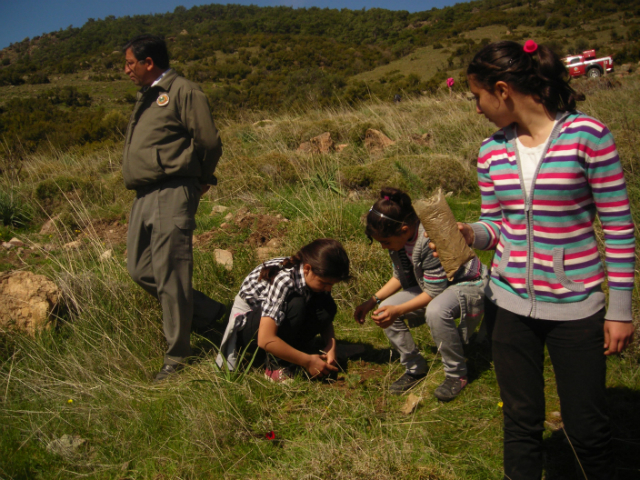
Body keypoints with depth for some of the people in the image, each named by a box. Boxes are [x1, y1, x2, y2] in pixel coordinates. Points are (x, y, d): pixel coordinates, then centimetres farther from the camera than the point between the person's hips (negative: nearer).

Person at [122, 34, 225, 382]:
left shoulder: (183, 92, -6)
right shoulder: (146, 98, 21)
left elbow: (209, 143, -8)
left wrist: (201, 181, 6)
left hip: (172, 194, -9)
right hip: (144, 196, 9)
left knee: (169, 277, -5)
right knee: (140, 271, 9)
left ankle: (177, 357, 7)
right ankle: (207, 313, 23)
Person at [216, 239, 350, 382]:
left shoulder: (315, 276, -15)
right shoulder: (284, 280, -35)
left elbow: (326, 316, 0)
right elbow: (265, 340, -38)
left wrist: (331, 345, -19)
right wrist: (307, 361, -30)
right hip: (245, 326, -6)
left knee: (327, 306, -19)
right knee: (295, 305, -35)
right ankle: (276, 364, -19)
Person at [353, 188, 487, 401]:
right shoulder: (399, 238, -9)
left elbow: (434, 292, -27)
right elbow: (400, 278, 5)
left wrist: (398, 310, -29)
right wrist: (372, 301, -6)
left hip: (468, 285, -8)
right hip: (431, 286, 8)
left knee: (436, 311, -39)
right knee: (385, 310, -11)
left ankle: (457, 374, -15)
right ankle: (415, 368, 8)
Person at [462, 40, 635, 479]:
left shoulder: (586, 134, -11)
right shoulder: (493, 150, 4)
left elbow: (618, 225, -8)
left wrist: (621, 309, -8)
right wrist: (469, 234, -11)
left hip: (575, 307, -4)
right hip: (512, 303, 4)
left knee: (587, 427, 9)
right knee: (521, 422, 14)